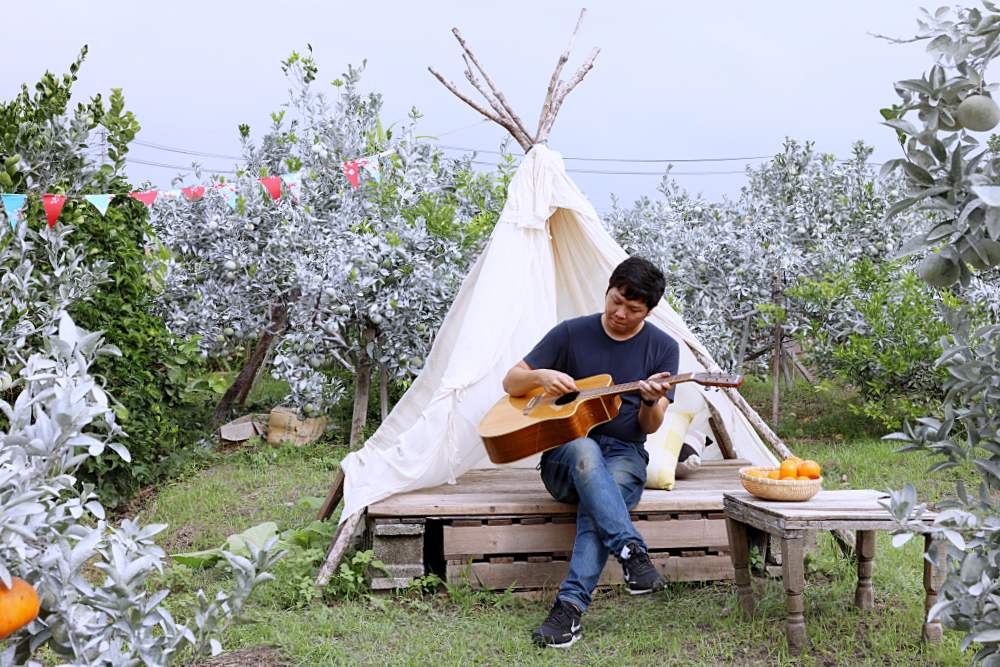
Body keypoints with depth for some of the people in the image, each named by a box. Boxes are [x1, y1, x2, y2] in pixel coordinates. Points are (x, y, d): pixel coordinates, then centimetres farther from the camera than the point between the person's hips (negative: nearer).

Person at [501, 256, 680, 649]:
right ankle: (632, 552, -49)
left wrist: (652, 401, -23)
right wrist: (540, 376, -16)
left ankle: (570, 606, -47)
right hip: (564, 453, 0)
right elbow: (511, 383, 7)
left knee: (596, 501, -36)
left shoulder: (662, 348, 6)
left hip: (624, 457, 0)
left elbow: (649, 426, 1)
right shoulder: (571, 333, 4)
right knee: (584, 451, -38)